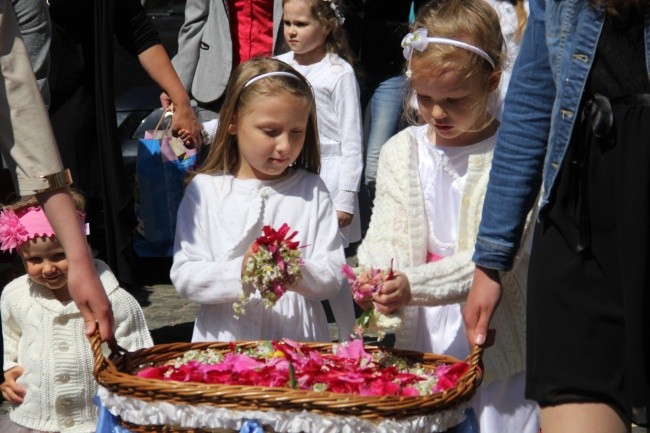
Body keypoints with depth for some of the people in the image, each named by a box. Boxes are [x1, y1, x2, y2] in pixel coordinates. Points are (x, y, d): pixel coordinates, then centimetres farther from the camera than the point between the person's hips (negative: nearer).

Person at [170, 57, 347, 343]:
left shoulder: (311, 191, 7)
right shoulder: (205, 191, 4)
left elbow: (334, 276, 2)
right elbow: (183, 277, -2)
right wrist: (239, 273, -17)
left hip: (298, 341, 1)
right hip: (226, 340, 0)